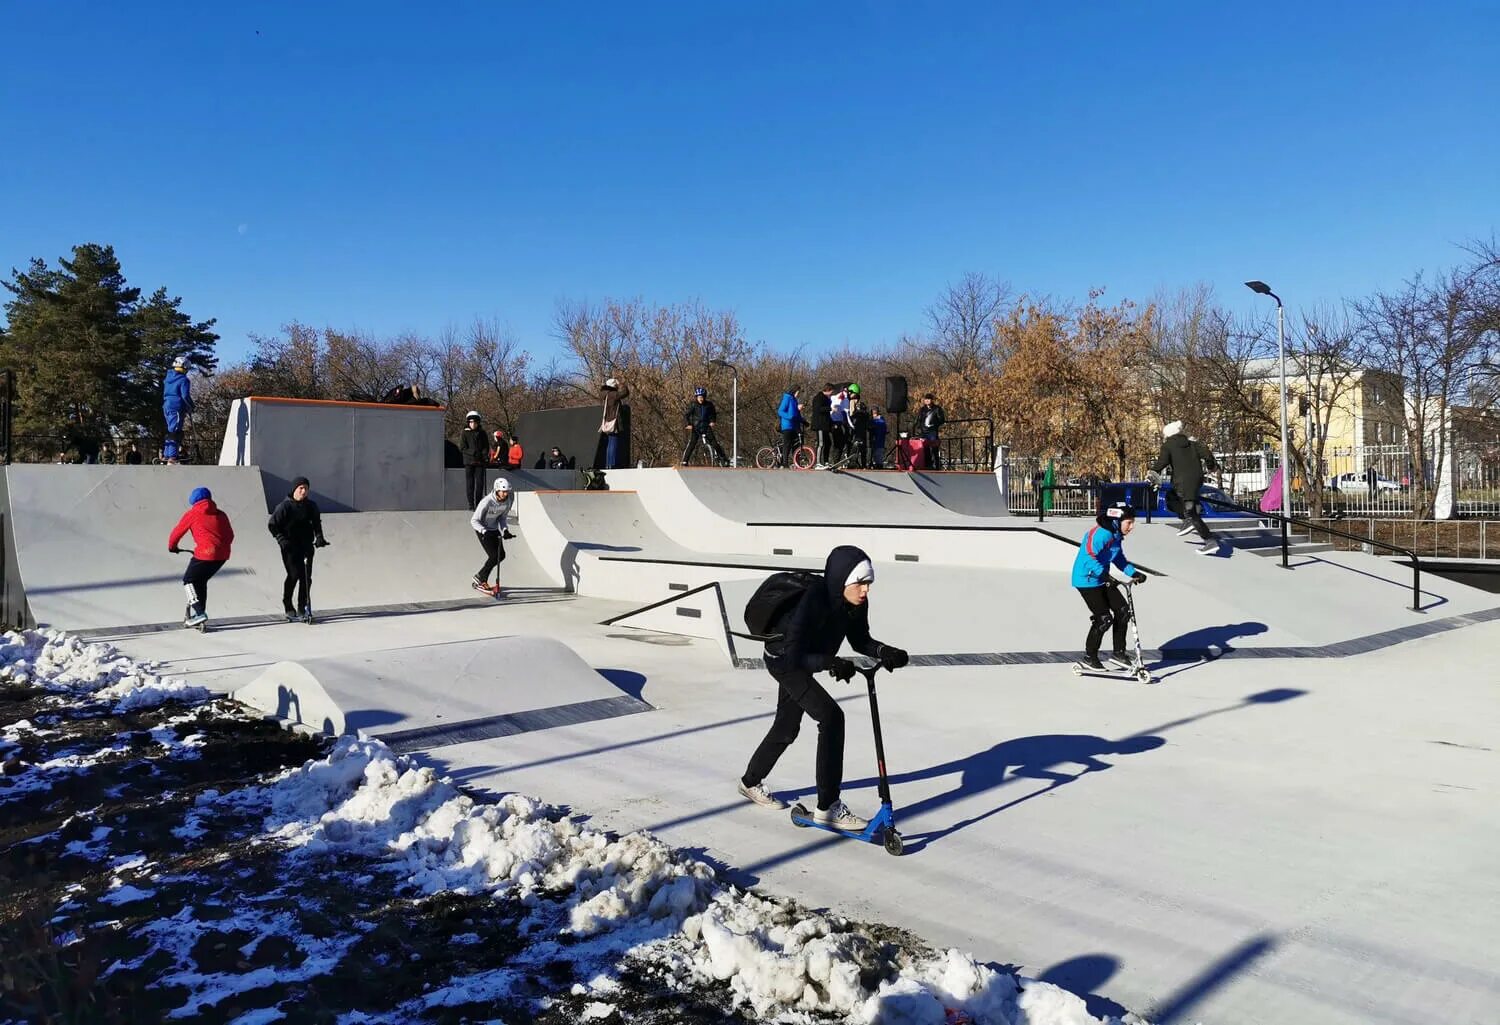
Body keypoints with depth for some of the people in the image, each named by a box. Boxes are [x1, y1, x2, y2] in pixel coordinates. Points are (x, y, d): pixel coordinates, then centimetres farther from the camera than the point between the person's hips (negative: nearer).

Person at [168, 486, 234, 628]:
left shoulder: (192, 514, 4)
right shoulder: (220, 514, 16)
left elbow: (177, 532, 11)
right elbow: (230, 535, 19)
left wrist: (172, 547, 30)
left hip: (205, 554, -6)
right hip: (223, 555, 6)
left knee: (189, 580, 11)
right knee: (201, 581, 23)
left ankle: (199, 613, -3)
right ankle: (200, 613, 26)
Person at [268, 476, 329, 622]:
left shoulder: (311, 506, 7)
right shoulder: (285, 506, -6)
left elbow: (317, 523, 13)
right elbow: (272, 524, -4)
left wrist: (319, 537, -4)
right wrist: (281, 539, -15)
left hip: (306, 545, 4)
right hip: (290, 546, -4)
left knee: (306, 576, 0)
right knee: (294, 575, -12)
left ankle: (302, 609, 9)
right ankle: (288, 607, 6)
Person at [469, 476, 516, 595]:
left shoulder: (509, 500, -16)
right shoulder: (487, 502, -32)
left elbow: (503, 517, -2)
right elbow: (474, 521, -26)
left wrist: (504, 530, -19)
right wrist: (484, 532, -41)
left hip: (494, 528, 7)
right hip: (482, 529, -7)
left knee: (501, 555, 3)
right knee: (494, 556, -15)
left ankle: (480, 577, 20)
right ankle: (481, 580, 5)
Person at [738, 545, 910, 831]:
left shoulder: (855, 603, -17)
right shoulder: (812, 601, -36)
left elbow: (860, 640, -3)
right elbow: (794, 655, -36)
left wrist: (884, 651, -22)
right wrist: (832, 663, -50)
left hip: (803, 661, 8)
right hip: (783, 660, -8)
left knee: (787, 727, 22)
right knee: (832, 717, -22)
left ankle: (751, 783, 47)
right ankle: (828, 806, -16)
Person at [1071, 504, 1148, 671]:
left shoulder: (1117, 535, 7)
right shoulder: (1102, 533, -24)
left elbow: (1119, 559, 17)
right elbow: (1089, 557, -33)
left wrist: (1134, 573, 4)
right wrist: (1105, 575, -38)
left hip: (1103, 580, 10)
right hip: (1087, 580, -10)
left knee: (1123, 610, 5)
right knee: (1104, 618, -8)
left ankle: (1118, 653, 16)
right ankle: (1090, 657, 11)